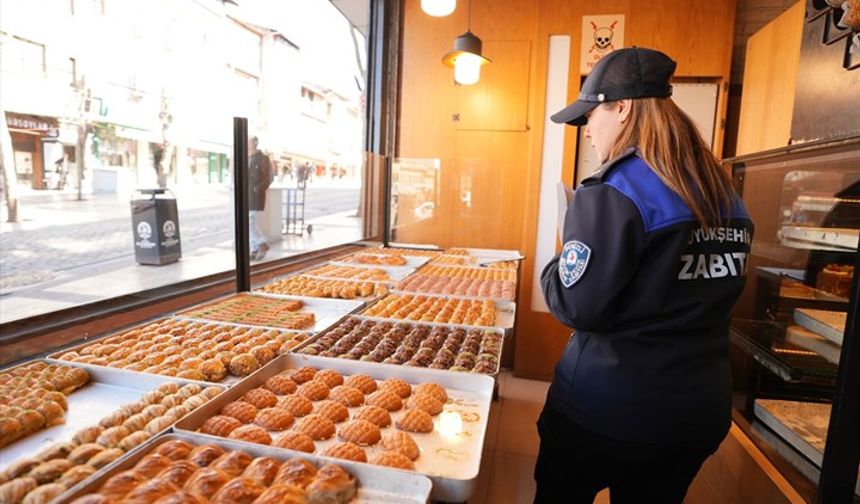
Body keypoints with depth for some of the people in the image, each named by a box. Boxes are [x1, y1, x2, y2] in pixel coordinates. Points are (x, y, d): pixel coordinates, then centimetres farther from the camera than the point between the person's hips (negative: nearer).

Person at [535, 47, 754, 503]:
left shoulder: (613, 193, -21)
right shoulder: (726, 195, 5)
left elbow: (577, 307, -21)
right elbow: (715, 292, 13)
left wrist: (553, 268, -2)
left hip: (607, 411, -7)